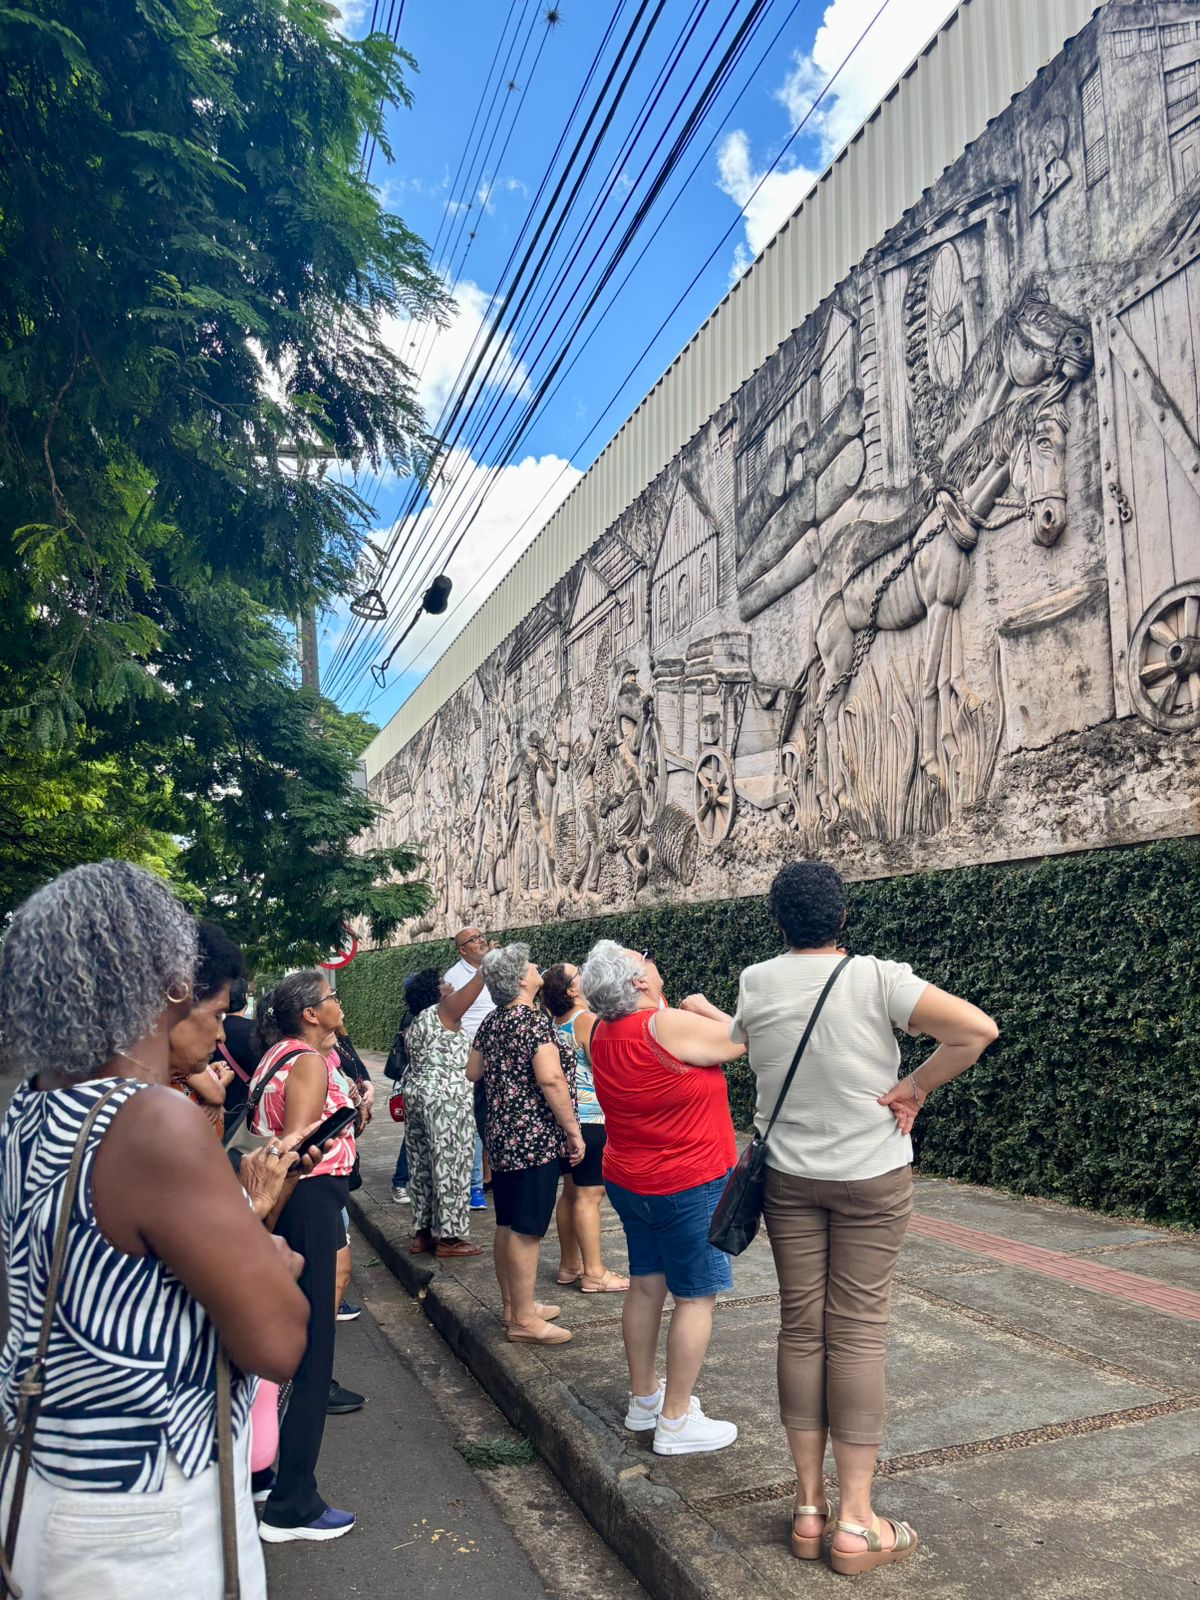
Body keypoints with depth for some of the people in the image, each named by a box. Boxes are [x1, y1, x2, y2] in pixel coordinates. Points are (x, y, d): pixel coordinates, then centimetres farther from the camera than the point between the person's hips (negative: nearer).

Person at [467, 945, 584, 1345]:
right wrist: (573, 1131, -17)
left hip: (501, 1135, 9)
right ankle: (523, 1320, 5)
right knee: (527, 1229, -2)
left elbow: (473, 1072, 20)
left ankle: (512, 1304, 28)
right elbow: (550, 1079, -24)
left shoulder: (491, 1022, 9)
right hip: (536, 1136, -9)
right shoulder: (535, 1020, -16)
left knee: (507, 1224, 16)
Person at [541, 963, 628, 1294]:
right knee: (590, 1194, -4)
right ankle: (594, 1273, 1)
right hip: (592, 1118, -9)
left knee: (571, 1191, 15)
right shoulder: (587, 1021, -16)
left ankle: (569, 1265, 23)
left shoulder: (554, 1023, 9)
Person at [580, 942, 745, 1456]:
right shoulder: (669, 1027, -25)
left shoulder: (603, 1032, -1)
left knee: (646, 1287, 17)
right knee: (697, 1297, 3)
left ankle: (643, 1399, 30)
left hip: (630, 1182, 8)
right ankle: (675, 1421, 10)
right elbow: (741, 1041, -12)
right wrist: (703, 1006, 1)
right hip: (689, 1185, -8)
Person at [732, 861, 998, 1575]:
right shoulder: (876, 977, -16)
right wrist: (917, 1087, -12)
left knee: (801, 1328, 11)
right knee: (858, 1333, 4)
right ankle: (856, 1522, 11)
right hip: (873, 1178, -3)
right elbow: (978, 1029, -21)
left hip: (788, 1176, 3)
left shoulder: (756, 983, -6)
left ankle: (810, 1506, 20)